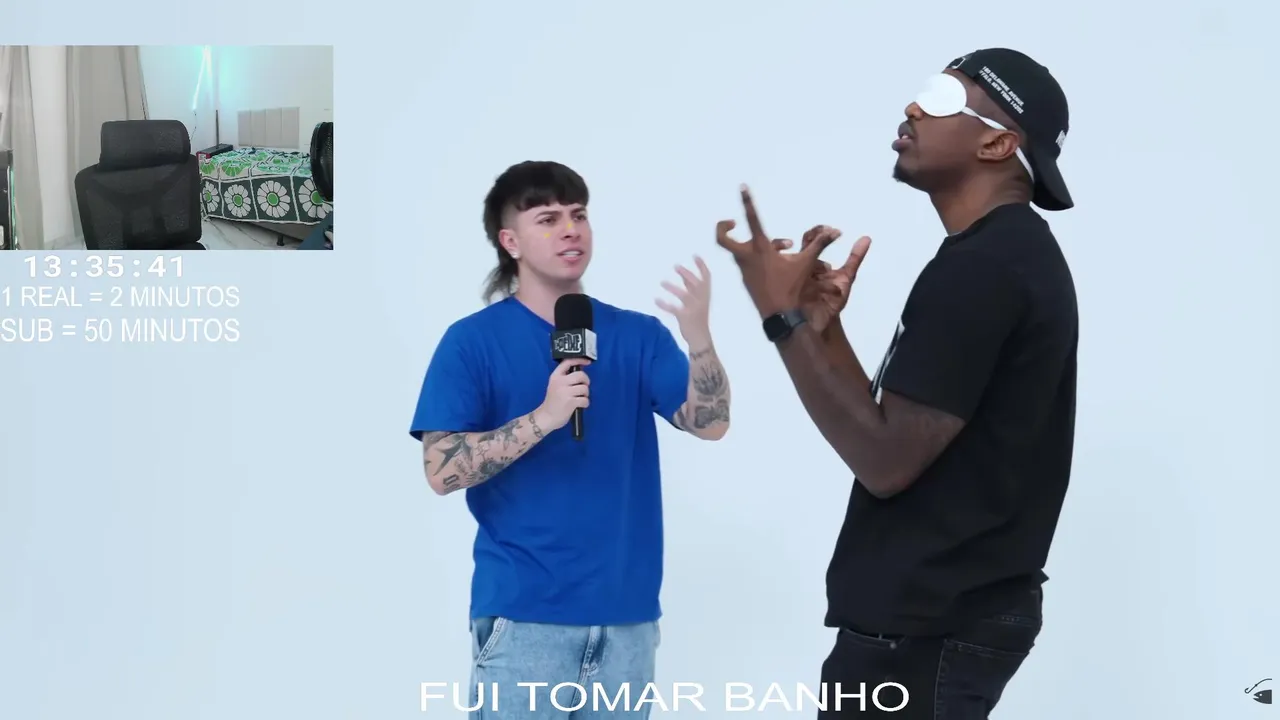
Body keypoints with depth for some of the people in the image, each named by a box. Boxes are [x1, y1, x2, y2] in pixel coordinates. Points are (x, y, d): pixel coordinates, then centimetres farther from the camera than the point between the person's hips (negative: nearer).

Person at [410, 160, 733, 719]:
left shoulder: (638, 335, 6)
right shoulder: (472, 341, -3)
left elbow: (710, 423, -5)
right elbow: (442, 471, -10)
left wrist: (699, 335, -23)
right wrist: (543, 418, -23)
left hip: (626, 610, 3)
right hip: (522, 612, -3)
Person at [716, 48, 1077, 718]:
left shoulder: (979, 268, -18)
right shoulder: (1010, 255, 16)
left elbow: (886, 461, -21)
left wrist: (784, 317, -17)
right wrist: (823, 326, 6)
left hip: (926, 631, -10)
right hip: (943, 614, 10)